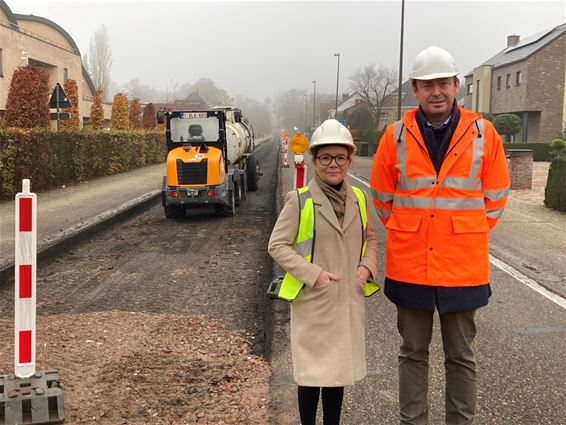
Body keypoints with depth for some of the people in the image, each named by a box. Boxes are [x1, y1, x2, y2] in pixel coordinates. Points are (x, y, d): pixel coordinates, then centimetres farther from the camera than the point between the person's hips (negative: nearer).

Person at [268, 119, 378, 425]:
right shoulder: (299, 200, -11)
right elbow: (277, 245, -9)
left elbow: (370, 238, 18)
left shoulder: (359, 198, 5)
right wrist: (313, 274, -18)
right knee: (312, 371, 6)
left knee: (339, 369, 15)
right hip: (312, 301, -4)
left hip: (348, 300, 5)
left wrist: (368, 265, -2)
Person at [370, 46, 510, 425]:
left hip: (463, 266, 0)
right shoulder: (396, 136, -2)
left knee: (461, 356, 13)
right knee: (413, 351, 14)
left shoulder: (483, 134, -3)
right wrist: (408, 234, 10)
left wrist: (466, 235, 6)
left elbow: (496, 198, 6)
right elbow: (382, 198, 8)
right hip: (409, 265, 1)